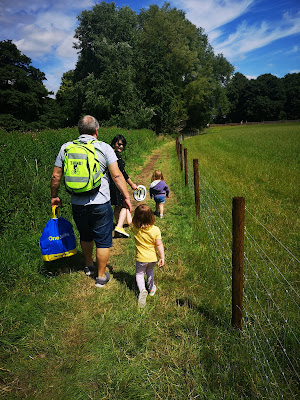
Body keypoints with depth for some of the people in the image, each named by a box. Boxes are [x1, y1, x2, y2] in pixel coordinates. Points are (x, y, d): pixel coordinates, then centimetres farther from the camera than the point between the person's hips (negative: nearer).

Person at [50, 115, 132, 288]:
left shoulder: (66, 148, 3)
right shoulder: (104, 148, -6)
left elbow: (56, 176, 6)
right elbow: (117, 175, -11)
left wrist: (54, 196, 19)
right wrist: (127, 197, -3)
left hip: (77, 204, 4)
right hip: (100, 203, -4)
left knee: (86, 236, 25)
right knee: (103, 240, 11)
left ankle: (89, 266, 46)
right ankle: (101, 276, 23)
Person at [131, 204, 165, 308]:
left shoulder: (135, 228, -16)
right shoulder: (155, 230, -17)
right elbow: (159, 244, -16)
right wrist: (162, 257, -10)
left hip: (141, 258, -2)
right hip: (153, 257, 2)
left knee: (139, 274, 13)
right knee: (150, 271, 28)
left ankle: (142, 290, -12)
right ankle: (151, 288, 41)